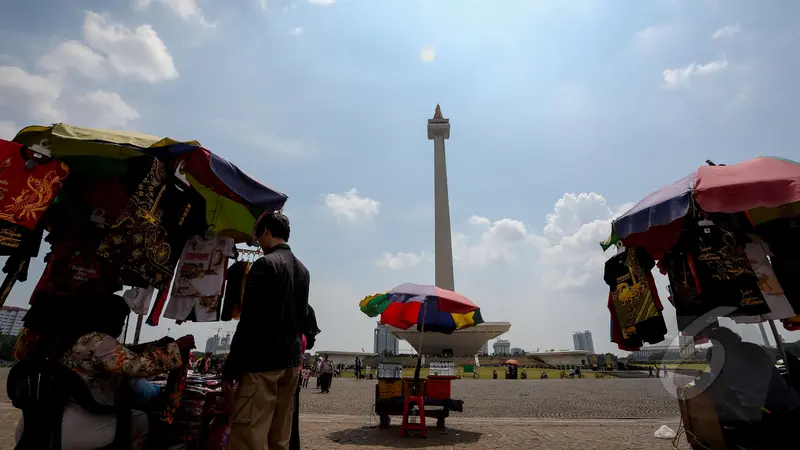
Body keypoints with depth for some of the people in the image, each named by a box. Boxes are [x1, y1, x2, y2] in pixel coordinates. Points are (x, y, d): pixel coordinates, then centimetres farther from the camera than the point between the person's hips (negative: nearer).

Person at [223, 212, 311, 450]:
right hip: (291, 362, 8)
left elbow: (249, 320, -15)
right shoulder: (302, 269, 14)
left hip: (262, 362, -8)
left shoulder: (265, 264, -11)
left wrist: (230, 367, -9)